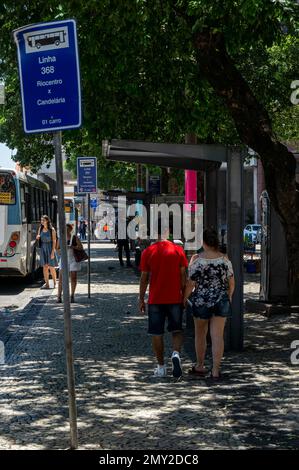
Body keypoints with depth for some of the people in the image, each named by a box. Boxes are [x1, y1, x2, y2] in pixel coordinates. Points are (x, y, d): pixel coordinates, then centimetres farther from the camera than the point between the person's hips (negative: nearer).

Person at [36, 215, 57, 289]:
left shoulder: (52, 230, -8)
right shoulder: (40, 229, 8)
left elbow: (54, 241, -10)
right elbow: (37, 238, 20)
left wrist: (53, 252, -17)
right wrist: (37, 237, -5)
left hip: (50, 248, -5)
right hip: (43, 248, 5)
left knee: (51, 267, -1)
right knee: (45, 267, 3)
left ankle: (54, 283, 12)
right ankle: (47, 284, 6)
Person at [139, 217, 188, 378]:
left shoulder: (148, 252, -4)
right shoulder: (178, 250, -3)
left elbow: (144, 278, -1)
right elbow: (183, 276, -2)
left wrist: (141, 299, 7)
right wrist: (184, 295, 9)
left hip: (155, 300, -1)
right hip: (175, 298, 1)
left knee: (157, 334, 8)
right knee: (176, 330, 12)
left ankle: (161, 367, 11)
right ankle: (176, 353, -14)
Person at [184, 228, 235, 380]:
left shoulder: (196, 259, -11)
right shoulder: (224, 258, -2)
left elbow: (190, 283, -10)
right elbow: (231, 282, 4)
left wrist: (184, 298, 5)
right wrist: (229, 297, 20)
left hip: (201, 301, -2)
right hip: (221, 301, 2)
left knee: (200, 334, 17)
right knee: (217, 336, 3)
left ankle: (200, 366, 28)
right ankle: (216, 370, 0)